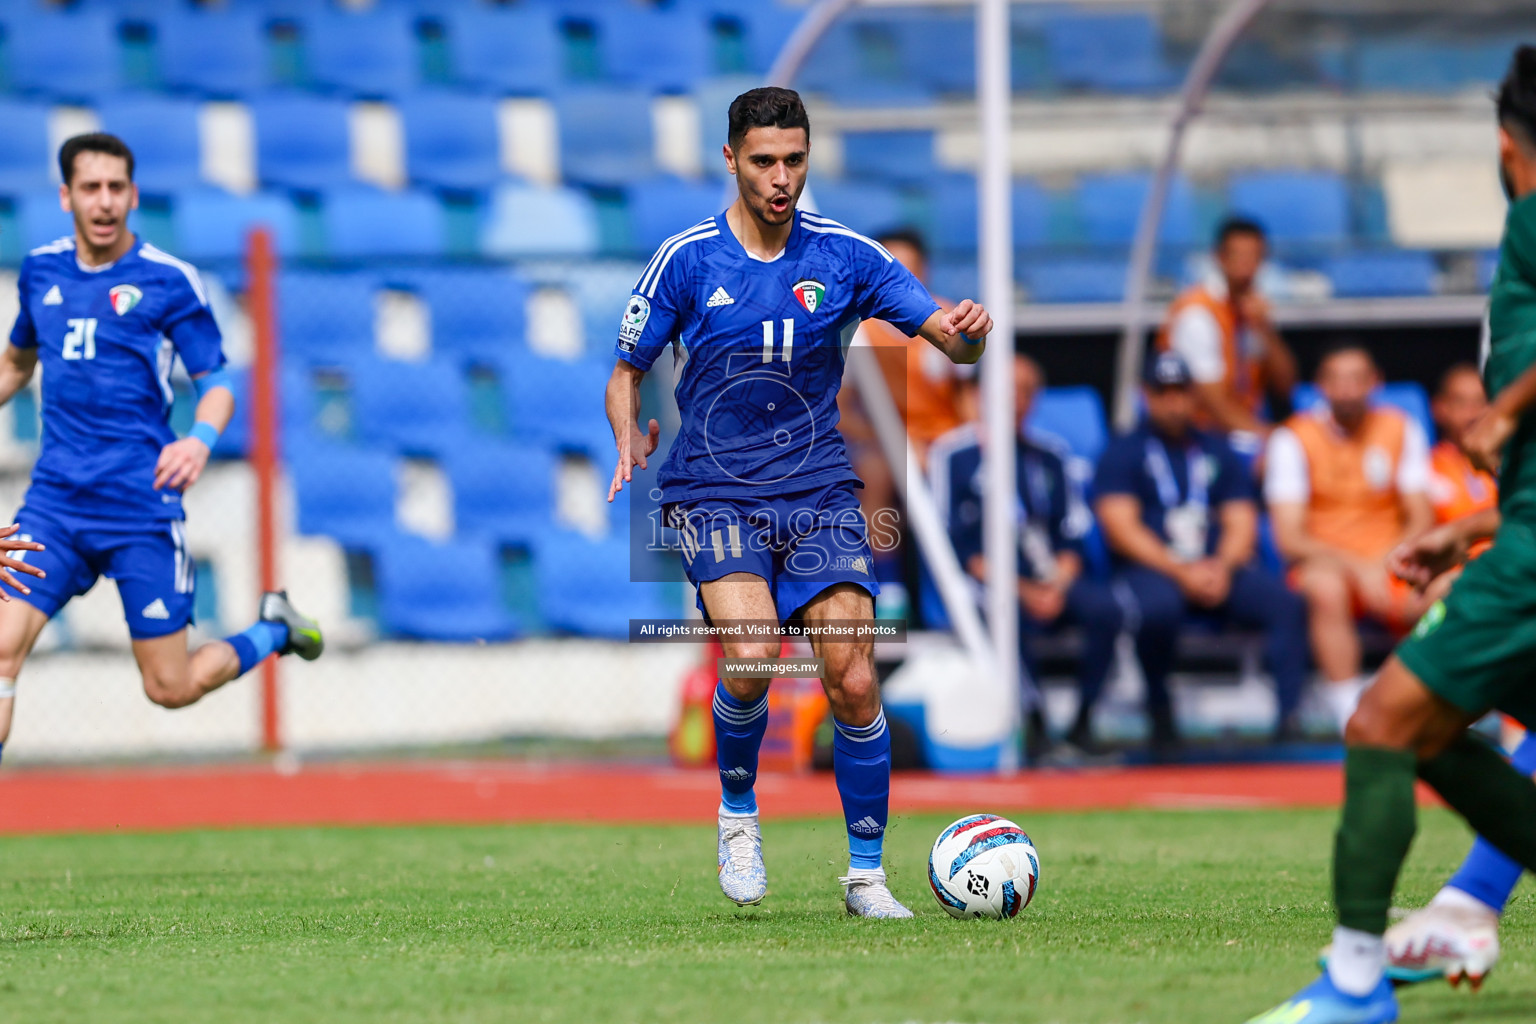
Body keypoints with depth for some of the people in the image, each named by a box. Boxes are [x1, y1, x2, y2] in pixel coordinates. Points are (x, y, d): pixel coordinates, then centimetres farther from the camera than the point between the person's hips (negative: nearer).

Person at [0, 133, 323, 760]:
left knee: (171, 689, 3)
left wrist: (200, 440, -26)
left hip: (141, 505, -3)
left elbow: (217, 384, -5)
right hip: (55, 499, 3)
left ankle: (274, 630, 32)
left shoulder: (169, 281, -5)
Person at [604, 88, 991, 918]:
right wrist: (628, 437, -11)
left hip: (818, 493, 2)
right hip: (713, 496, -2)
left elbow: (951, 340, -1)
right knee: (751, 656, -25)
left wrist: (965, 330, -24)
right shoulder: (687, 259, -1)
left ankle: (865, 874, 6)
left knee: (854, 685, -9)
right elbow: (627, 370, 8)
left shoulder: (845, 256, 2)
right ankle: (738, 812, 3)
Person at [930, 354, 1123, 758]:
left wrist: (1058, 586, -10)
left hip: (1050, 579, 4)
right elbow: (959, 546, -6)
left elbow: (1071, 534, 11)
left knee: (1104, 608, -26)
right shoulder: (953, 455, 0)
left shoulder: (1049, 456, 15)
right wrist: (1021, 592, -15)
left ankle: (1083, 722, -16)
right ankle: (1034, 723, -27)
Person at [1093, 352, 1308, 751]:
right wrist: (1181, 572, -15)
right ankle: (1161, 714, -18)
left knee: (1285, 603, -24)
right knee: (1158, 609, -39)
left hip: (1219, 568, 4)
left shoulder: (1217, 452, 21)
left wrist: (1222, 566, -10)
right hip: (1151, 569, -4)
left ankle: (1290, 715, -30)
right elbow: (1121, 528, -4)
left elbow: (1242, 523, 13)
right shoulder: (1122, 454, 8)